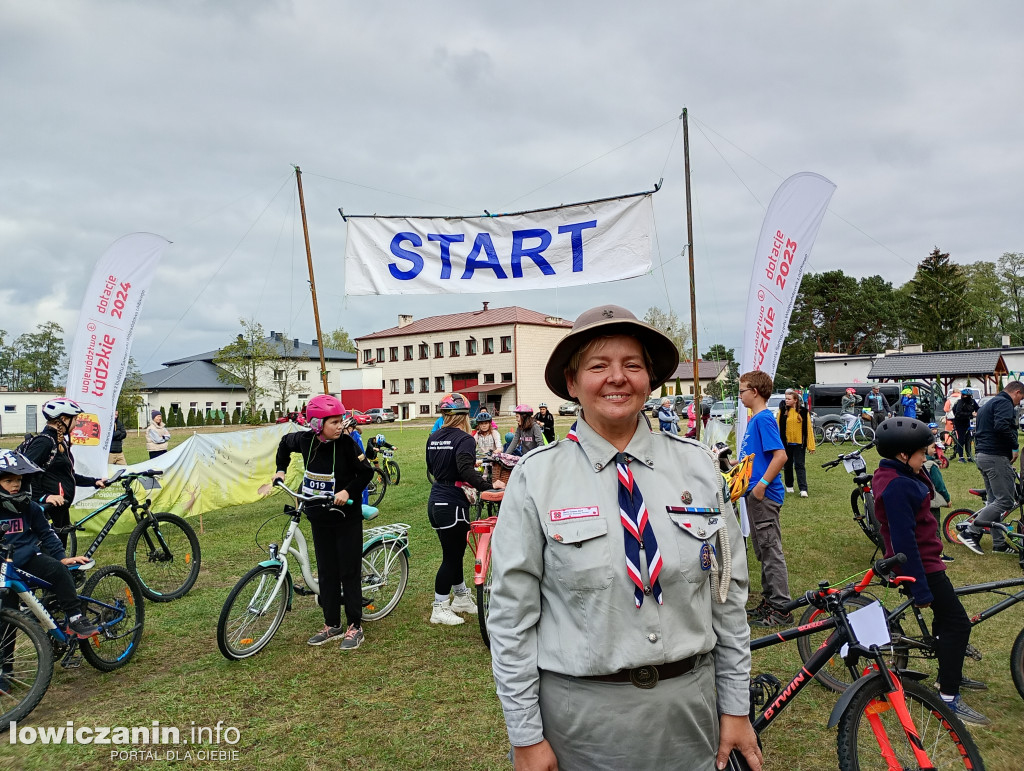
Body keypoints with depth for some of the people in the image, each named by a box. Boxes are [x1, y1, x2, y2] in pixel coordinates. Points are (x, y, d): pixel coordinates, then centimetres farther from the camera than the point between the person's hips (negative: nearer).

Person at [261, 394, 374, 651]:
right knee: (326, 572, 12)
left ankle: (355, 626, 15)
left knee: (349, 571, 3)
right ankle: (332, 625, 25)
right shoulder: (305, 440, -7)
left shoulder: (346, 443, -17)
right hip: (319, 518, 4)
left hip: (347, 517, -4)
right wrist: (280, 470, 11)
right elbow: (285, 443, 16)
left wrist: (348, 491, -23)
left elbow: (367, 472, -11)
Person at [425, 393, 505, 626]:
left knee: (454, 552, 20)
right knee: (451, 556, 3)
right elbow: (465, 470, -30)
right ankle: (439, 609, 11)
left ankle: (461, 598, 33)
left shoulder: (434, 438, 8)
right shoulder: (464, 439, -15)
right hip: (453, 504, -8)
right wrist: (488, 485, -33)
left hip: (435, 502, 8)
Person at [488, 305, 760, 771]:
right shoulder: (535, 479, -10)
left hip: (688, 701, 3)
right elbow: (512, 616, -7)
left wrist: (736, 707, 5)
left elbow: (728, 593, 3)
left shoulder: (697, 466, -2)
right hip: (581, 710, -2)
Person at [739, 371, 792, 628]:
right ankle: (769, 600, 27)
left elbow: (780, 455, -24)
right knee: (763, 551, 16)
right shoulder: (755, 419, 14)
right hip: (755, 494, 10)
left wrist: (762, 484, -23)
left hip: (765, 495, -10)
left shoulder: (764, 419, -15)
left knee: (771, 551, -3)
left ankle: (781, 608, 5)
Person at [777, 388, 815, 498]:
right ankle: (789, 486, 26)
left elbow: (808, 428, 0)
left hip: (799, 443, -2)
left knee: (800, 466, -3)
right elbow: (778, 427, 2)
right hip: (786, 443, 2)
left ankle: (803, 489, -6)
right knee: (787, 465, 12)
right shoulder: (783, 411, 1)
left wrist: (810, 445, -4)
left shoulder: (803, 411, -1)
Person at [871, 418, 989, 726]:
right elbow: (904, 540, -27)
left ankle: (951, 675, 42)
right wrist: (920, 588, -25)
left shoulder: (896, 476, 6)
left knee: (946, 617, 24)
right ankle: (949, 699, 2)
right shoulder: (897, 486, -27)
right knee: (957, 622, -5)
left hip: (924, 559, 11)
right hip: (919, 563, -11)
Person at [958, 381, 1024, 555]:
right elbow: (1001, 426, -27)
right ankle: (970, 532, -11)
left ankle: (999, 543, 17)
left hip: (981, 455, 11)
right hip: (996, 456, -11)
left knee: (994, 500, 13)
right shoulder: (1004, 403, -9)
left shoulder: (989, 404, 24)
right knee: (1005, 501, -8)